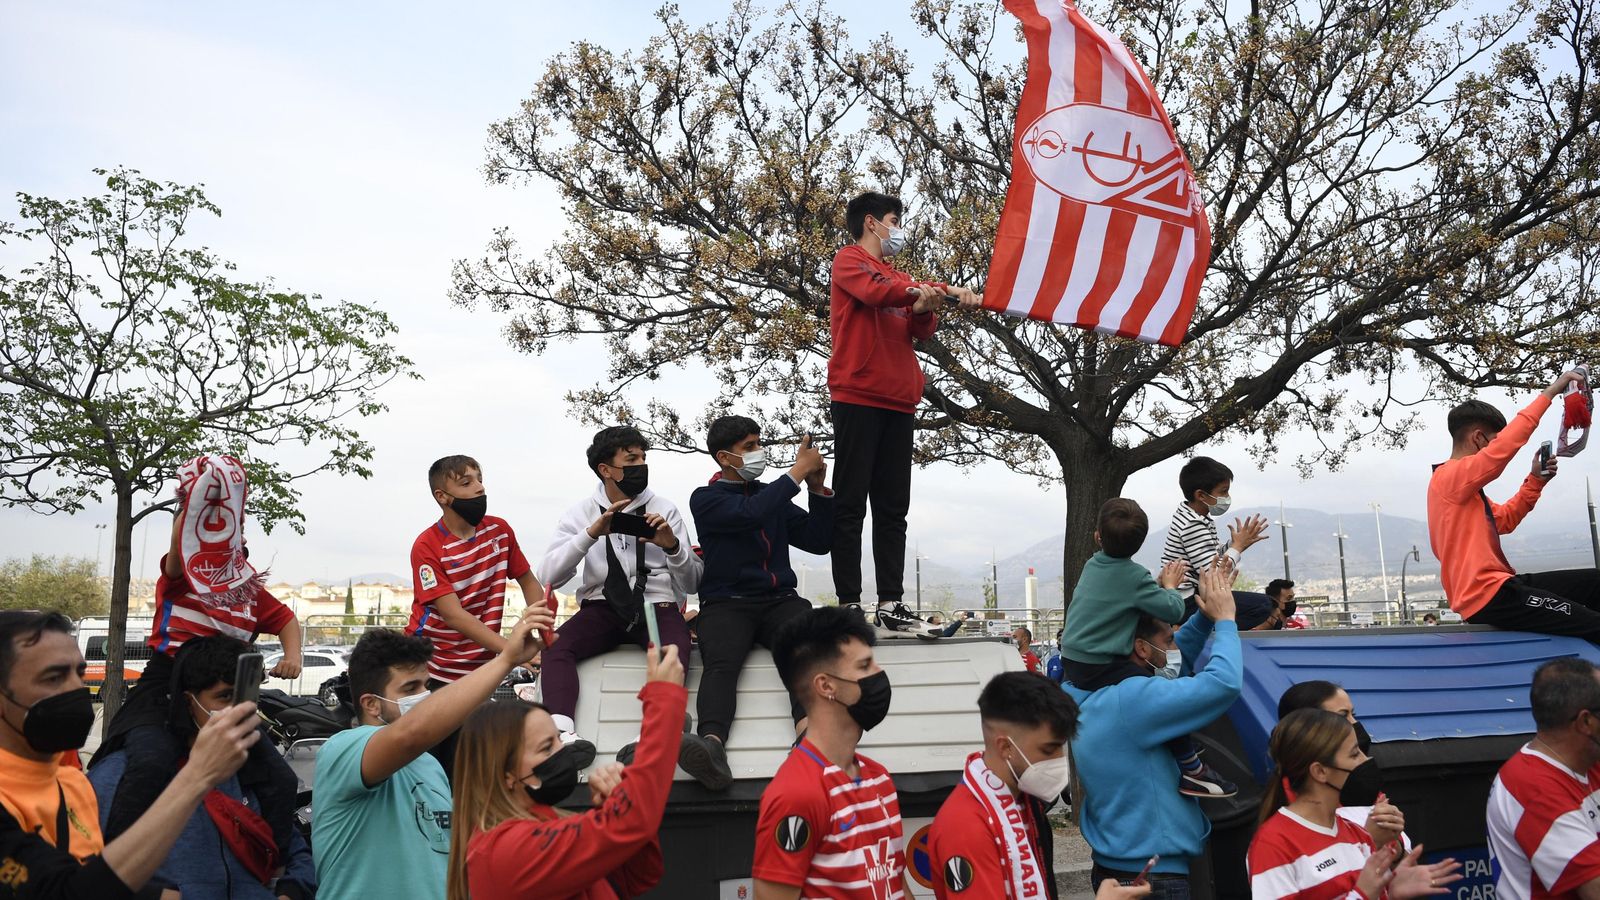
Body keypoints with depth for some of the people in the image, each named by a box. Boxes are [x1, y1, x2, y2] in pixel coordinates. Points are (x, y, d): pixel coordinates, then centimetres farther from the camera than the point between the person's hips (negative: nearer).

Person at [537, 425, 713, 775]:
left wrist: (673, 546, -13)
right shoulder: (581, 513, 8)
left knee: (675, 649, -37)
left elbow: (691, 585, 7)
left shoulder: (664, 509, 8)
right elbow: (548, 577, -4)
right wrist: (591, 533, -16)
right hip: (602, 606, 1)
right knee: (556, 647, -31)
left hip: (656, 605, -1)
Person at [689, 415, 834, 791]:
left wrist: (818, 488, 6)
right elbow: (750, 514, -15)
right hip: (727, 604, -3)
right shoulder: (706, 499, 6)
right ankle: (712, 745, -57)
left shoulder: (773, 496, 22)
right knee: (721, 662, -36)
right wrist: (799, 470, -8)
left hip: (779, 601, 3)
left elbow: (820, 541, 17)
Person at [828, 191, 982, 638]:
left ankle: (891, 605, 5)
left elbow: (921, 330, 14)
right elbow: (875, 291, -16)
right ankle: (849, 604, -4)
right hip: (857, 397, -7)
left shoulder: (900, 278, 24)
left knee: (893, 509, 4)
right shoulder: (849, 260, 4)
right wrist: (945, 290, -16)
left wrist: (925, 310, -8)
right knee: (851, 505, -6)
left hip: (899, 402, 7)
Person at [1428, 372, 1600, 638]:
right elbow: (1505, 446, -24)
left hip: (1494, 585, 11)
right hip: (1488, 596, -11)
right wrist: (1549, 393, -18)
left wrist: (1536, 480, 14)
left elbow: (1505, 519, 28)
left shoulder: (1464, 486, 21)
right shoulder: (1450, 476, -12)